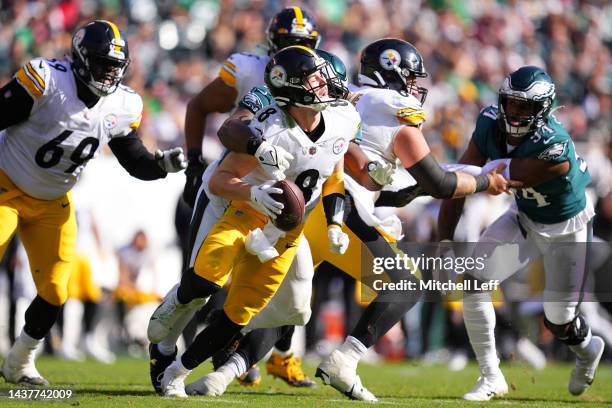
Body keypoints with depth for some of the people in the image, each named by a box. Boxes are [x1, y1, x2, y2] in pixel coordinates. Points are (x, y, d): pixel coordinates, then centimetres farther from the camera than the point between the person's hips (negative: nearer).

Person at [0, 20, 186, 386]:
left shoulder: (123, 108, -6)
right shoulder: (46, 81, -23)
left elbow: (135, 161, 3)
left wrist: (163, 163, -17)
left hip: (52, 204, 5)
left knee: (54, 293, 1)